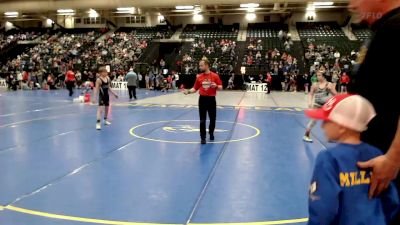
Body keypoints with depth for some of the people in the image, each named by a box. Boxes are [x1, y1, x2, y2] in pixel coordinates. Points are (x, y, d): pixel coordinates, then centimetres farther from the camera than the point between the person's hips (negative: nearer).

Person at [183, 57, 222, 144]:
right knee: (202, 120, 1)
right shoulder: (199, 77, 4)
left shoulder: (215, 76, -4)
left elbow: (220, 87, -3)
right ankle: (203, 137, 8)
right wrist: (188, 91, -10)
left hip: (211, 99, -1)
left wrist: (216, 86, -24)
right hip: (202, 99, 1)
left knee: (213, 118, 11)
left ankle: (211, 133, 35)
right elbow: (195, 88, 8)